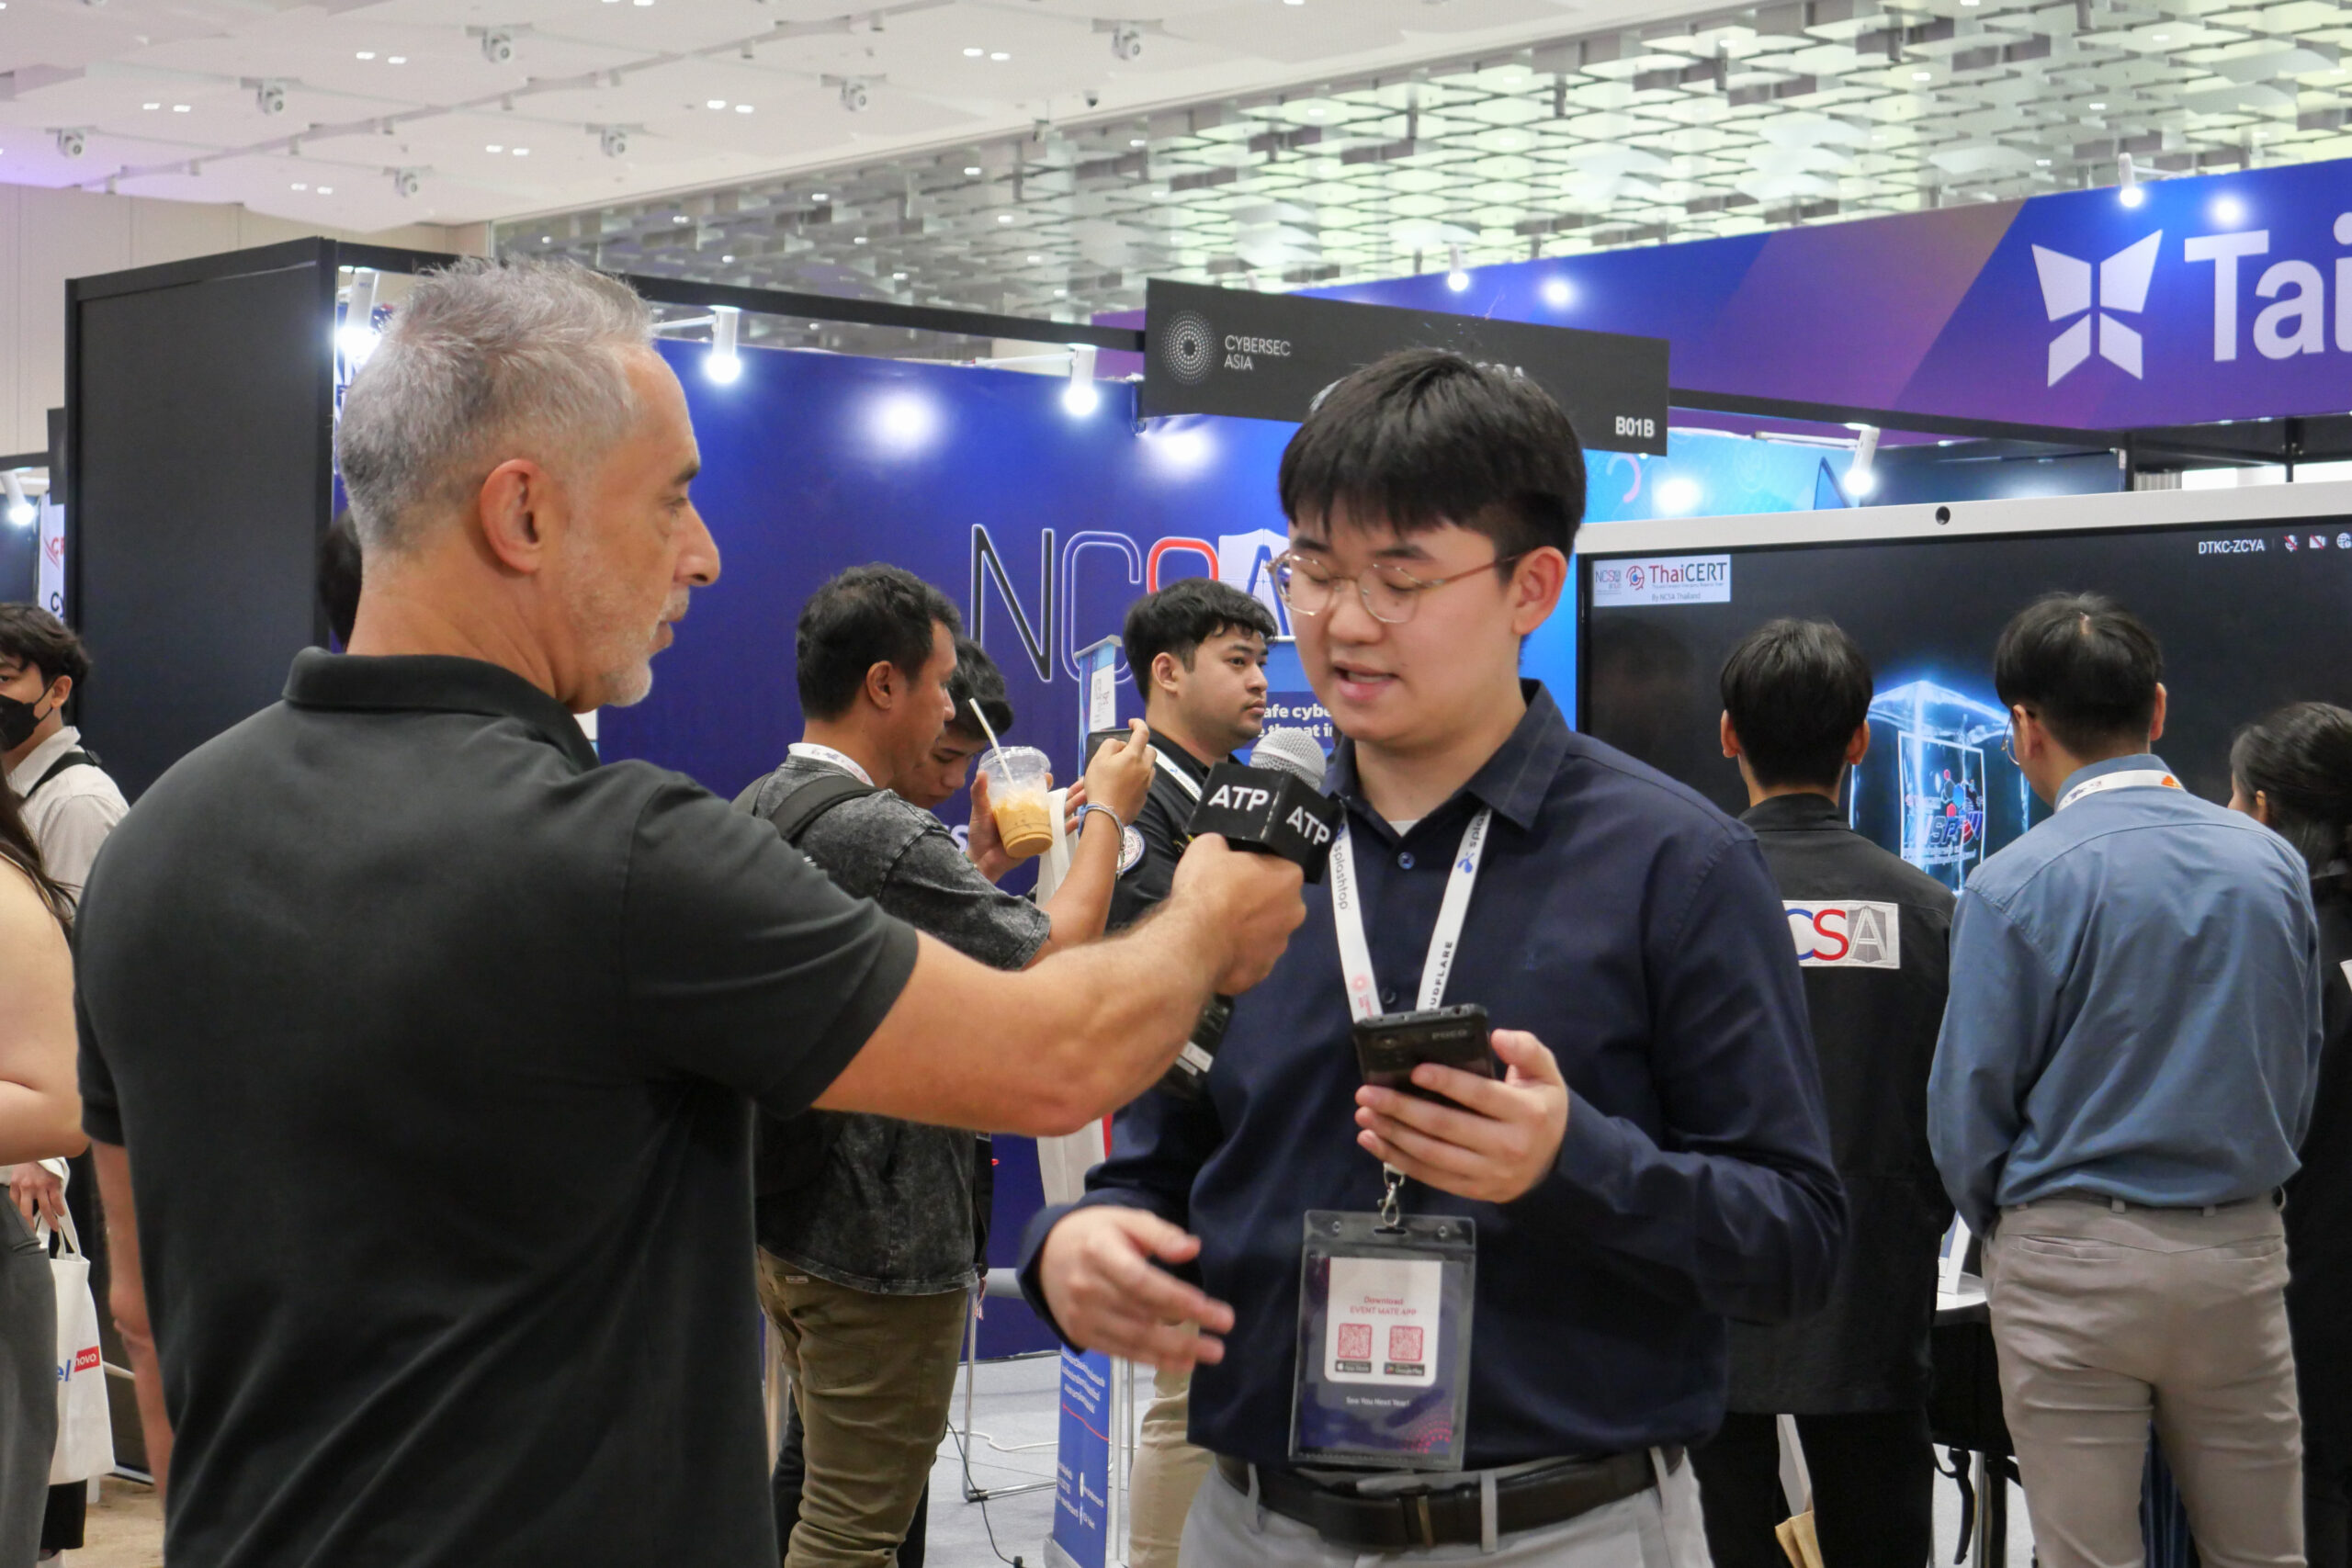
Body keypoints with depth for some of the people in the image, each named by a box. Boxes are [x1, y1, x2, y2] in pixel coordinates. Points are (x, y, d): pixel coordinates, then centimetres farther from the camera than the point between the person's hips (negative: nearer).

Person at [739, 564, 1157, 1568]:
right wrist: (1107, 814, -3)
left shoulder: (760, 810, 7)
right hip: (878, 1241, -10)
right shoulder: (885, 837, -23)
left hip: (782, 1219, 10)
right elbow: (1052, 964, -16)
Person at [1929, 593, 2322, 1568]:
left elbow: (1970, 1104, -7)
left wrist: (2000, 1230, 12)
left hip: (2075, 1259, -4)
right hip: (2241, 1249, 4)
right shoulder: (2271, 864, 2)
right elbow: (2302, 1065, 12)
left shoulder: (2014, 887, -12)